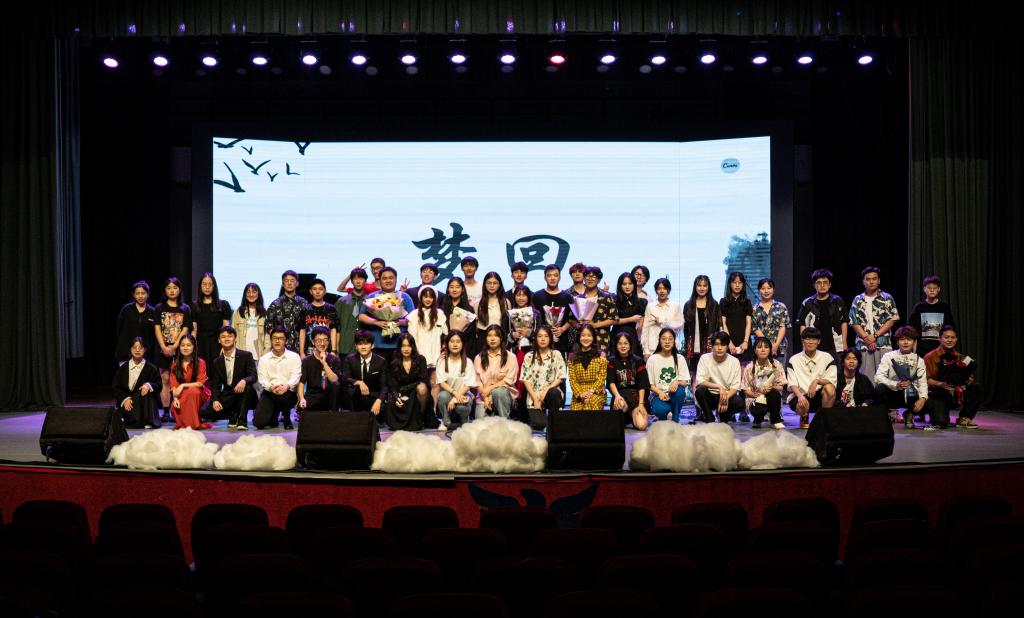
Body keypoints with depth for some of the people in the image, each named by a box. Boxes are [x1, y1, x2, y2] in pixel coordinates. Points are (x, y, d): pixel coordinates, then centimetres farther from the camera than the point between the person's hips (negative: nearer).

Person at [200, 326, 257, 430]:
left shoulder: (246, 356, -3)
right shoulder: (217, 362, 8)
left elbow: (253, 376, -13)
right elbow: (215, 384, 7)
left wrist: (244, 381, -37)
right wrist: (215, 400, -13)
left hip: (243, 395, -3)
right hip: (227, 395, 3)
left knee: (247, 387, -38)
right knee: (204, 412, -18)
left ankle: (242, 420, -21)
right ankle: (233, 415, 6)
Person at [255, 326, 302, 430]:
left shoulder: (294, 357, 4)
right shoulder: (264, 359, 9)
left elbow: (296, 376, -8)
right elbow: (262, 378, -2)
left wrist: (287, 386, -30)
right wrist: (271, 387, -25)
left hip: (289, 393, -2)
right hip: (269, 393, 2)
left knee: (284, 395, -39)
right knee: (258, 422, -16)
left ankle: (287, 418, -6)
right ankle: (274, 414, 21)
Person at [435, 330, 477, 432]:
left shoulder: (467, 362, 0)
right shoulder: (442, 361, 2)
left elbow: (468, 385, -7)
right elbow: (441, 382, -7)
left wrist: (455, 399, -21)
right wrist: (454, 392, -25)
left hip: (463, 394, -1)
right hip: (447, 392, 1)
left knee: (461, 407, -34)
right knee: (443, 396, -34)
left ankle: (464, 423, 4)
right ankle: (446, 423, -10)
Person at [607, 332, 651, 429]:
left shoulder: (638, 361, 4)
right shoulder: (612, 362, 7)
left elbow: (642, 385, -1)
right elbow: (611, 382, -6)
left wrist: (641, 404, -12)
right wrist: (617, 395, -25)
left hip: (636, 396, 0)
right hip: (620, 394, 0)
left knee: (641, 425, -23)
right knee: (620, 404, -39)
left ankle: (632, 415, 14)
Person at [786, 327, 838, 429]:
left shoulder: (827, 358, 2)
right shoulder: (794, 360, 0)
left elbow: (832, 381, -7)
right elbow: (792, 384, -8)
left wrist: (817, 381, -26)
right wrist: (800, 396, -29)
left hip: (819, 395, 1)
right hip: (800, 395, -1)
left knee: (829, 388, -31)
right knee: (802, 405, -36)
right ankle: (804, 419, 4)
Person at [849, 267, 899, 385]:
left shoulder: (887, 298, 7)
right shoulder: (857, 300, 11)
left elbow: (892, 320, 0)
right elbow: (854, 322, 6)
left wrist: (875, 336, -9)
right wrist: (866, 338, -9)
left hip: (883, 344, -1)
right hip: (863, 345, 1)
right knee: (866, 377, 0)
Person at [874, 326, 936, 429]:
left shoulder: (919, 360, 10)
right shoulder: (889, 357, 1)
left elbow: (922, 383, 2)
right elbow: (878, 377, -11)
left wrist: (922, 398, -18)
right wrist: (895, 385, -27)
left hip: (911, 397, 2)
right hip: (893, 394, -2)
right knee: (879, 388, -36)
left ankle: (910, 414, 14)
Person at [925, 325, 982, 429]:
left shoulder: (960, 358, 8)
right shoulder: (930, 357, -4)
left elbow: (970, 377, 8)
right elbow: (926, 379, -8)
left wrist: (968, 380, -16)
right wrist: (940, 384, -25)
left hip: (956, 394, 5)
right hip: (937, 395, -5)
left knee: (977, 389, -21)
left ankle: (964, 419, -4)